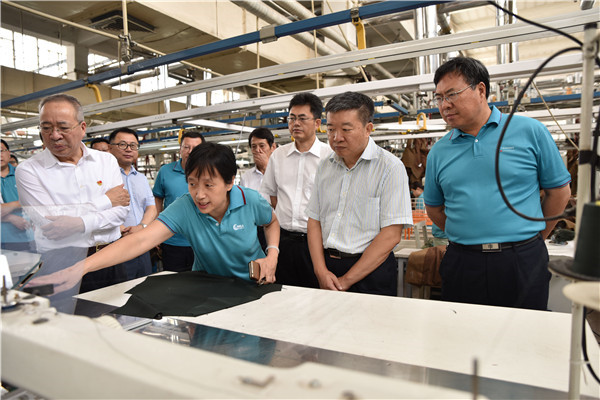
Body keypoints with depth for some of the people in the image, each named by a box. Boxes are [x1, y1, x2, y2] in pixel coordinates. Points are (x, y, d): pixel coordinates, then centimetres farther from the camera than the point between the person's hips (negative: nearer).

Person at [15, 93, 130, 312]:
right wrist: (105, 201, -7)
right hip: (59, 264, -2)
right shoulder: (29, 170, -1)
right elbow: (46, 221, -13)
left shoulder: (106, 161, 6)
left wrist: (81, 224, -18)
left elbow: (121, 209, -1)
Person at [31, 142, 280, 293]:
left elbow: (272, 221, 6)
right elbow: (140, 240, -34)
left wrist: (272, 254, -12)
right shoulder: (185, 208, -21)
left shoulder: (250, 201, -17)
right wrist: (80, 268, -45)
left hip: (254, 285, 0)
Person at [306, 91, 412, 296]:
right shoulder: (325, 166, 7)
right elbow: (314, 220, 7)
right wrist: (321, 271, -6)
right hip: (327, 265, 5)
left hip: (371, 270, -4)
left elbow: (391, 235, -15)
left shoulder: (390, 167, -11)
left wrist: (345, 281, -14)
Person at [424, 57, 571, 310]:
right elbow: (434, 208, 14)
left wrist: (532, 239, 9)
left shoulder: (529, 132, -1)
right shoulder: (439, 152, 5)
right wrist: (470, 238, 7)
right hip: (461, 264, 2)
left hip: (523, 264, -1)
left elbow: (559, 191, 6)